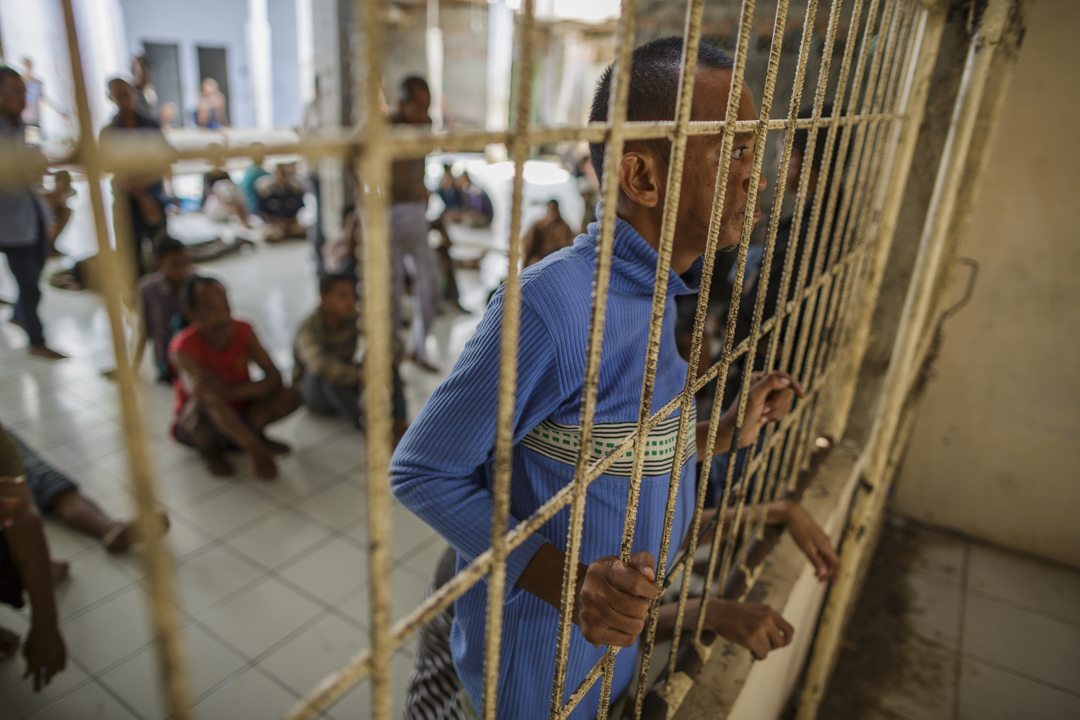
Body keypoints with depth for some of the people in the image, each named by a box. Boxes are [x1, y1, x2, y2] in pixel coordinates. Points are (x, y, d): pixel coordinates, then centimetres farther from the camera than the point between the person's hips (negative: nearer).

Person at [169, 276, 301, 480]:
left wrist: (231, 391, -38)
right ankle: (209, 450, -8)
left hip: (238, 413, 4)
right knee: (203, 404, -38)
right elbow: (213, 401, -41)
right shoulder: (183, 348, -26)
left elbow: (274, 377, -18)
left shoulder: (243, 331, -12)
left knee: (289, 396, -20)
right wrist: (254, 448, -52)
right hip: (195, 426, -4)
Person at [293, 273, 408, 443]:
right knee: (327, 376, -38)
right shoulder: (309, 328, -25)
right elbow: (322, 366, -45)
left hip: (347, 389, 5)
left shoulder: (355, 319, -11)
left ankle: (399, 422, -27)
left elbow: (395, 346, -16)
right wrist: (361, 377, -49)